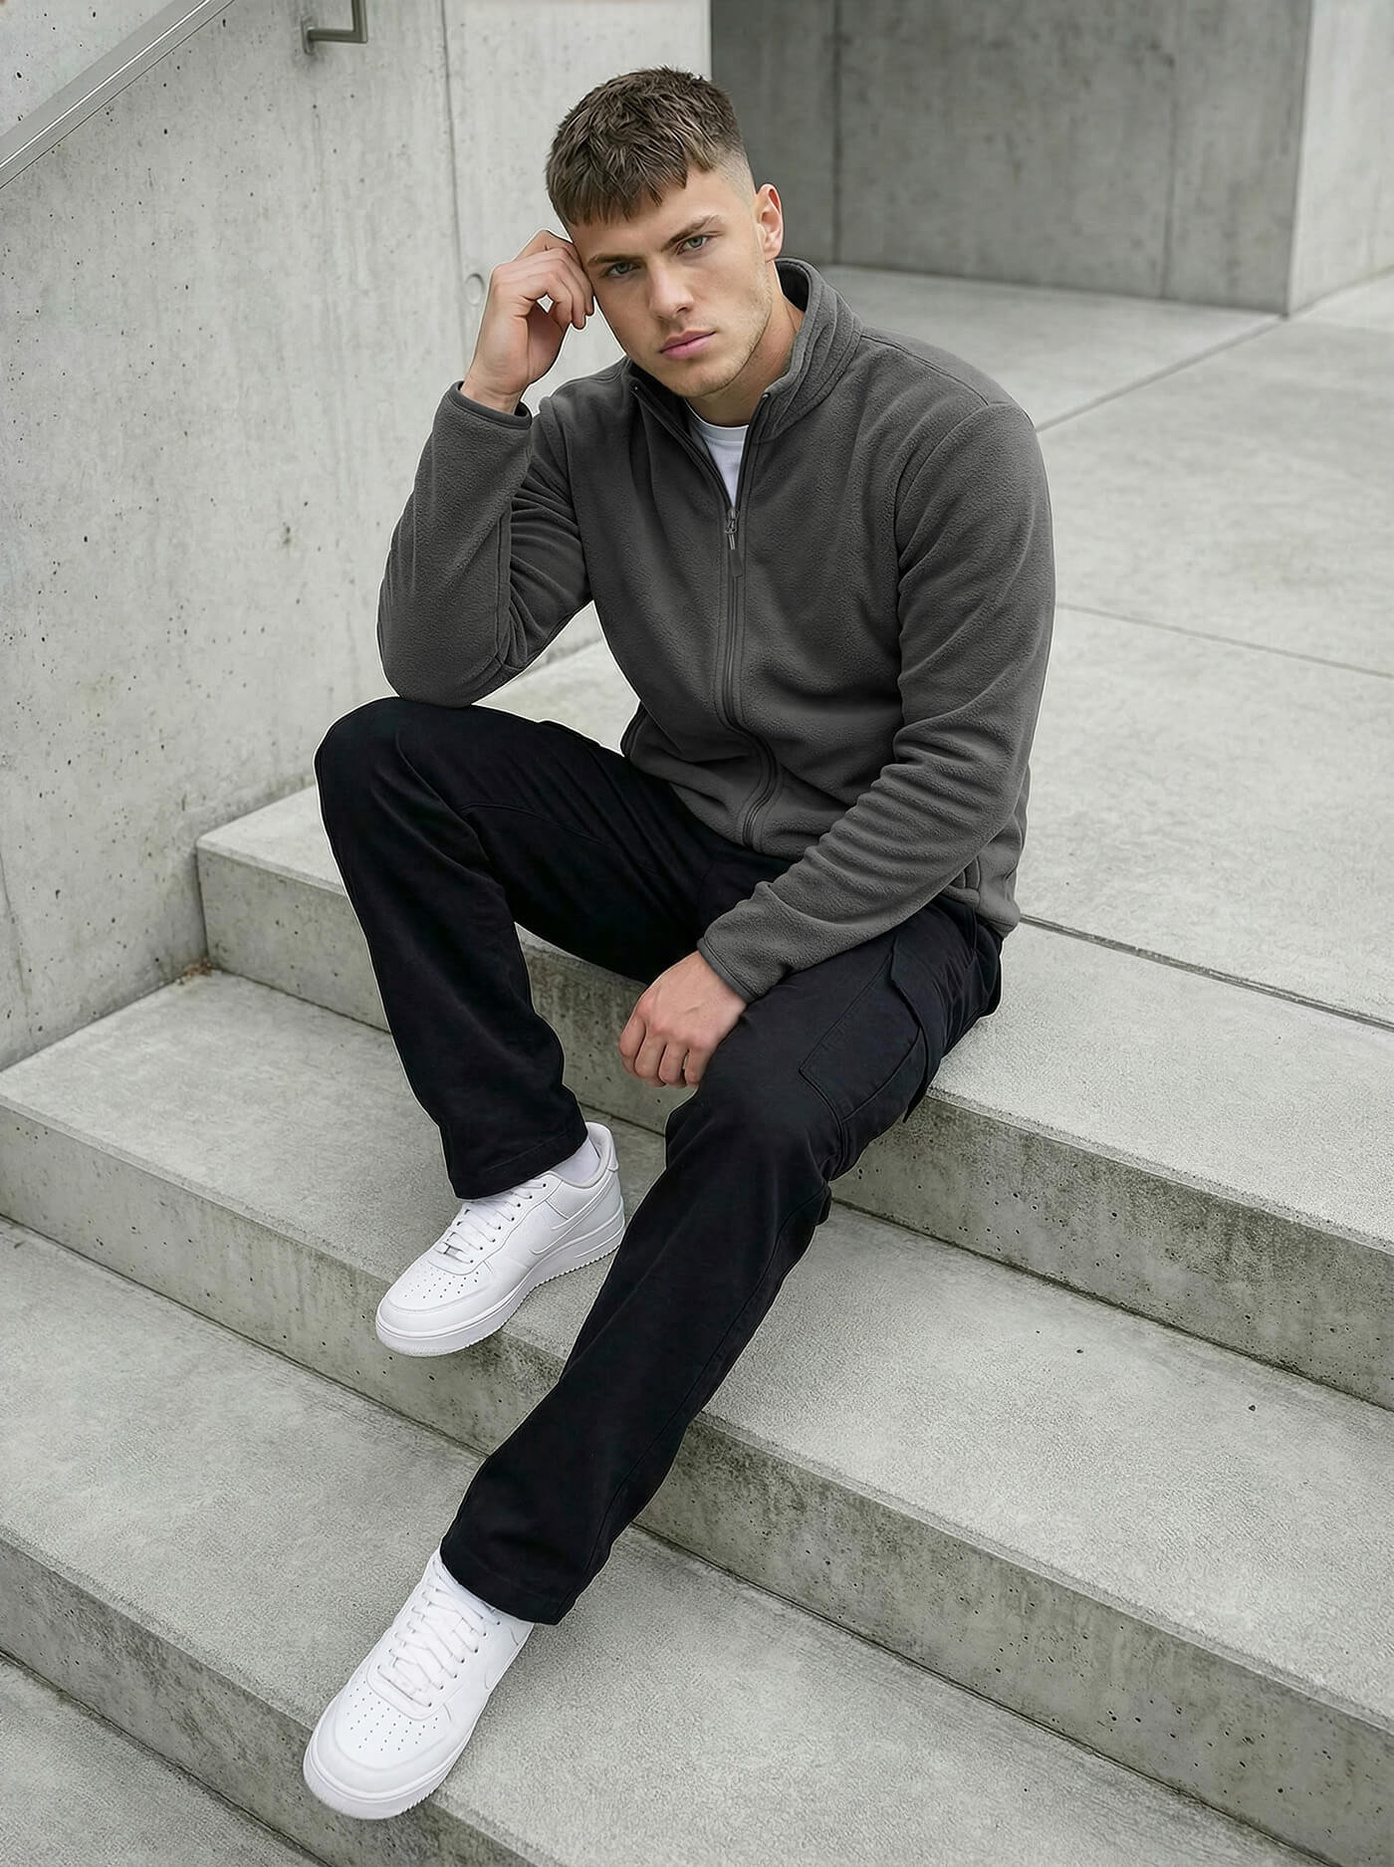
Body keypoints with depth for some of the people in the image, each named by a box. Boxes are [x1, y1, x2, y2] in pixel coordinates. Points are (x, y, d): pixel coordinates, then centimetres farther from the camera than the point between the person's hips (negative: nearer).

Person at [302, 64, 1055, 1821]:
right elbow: (434, 664, -9)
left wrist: (736, 961, -22)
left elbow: (960, 778, -17)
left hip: (894, 893, -4)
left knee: (760, 1116, -36)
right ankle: (535, 1170, -8)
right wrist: (484, 401, -18)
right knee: (376, 754, -16)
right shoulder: (592, 437, -2)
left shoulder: (950, 436, -16)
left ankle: (503, 1575, -22)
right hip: (685, 833, 5)